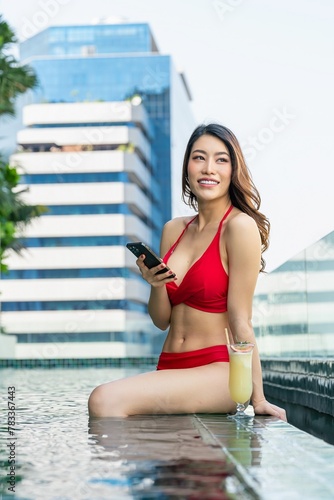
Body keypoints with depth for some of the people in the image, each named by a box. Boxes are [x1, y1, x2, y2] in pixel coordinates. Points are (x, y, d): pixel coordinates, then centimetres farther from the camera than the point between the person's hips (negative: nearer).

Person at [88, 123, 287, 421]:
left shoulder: (240, 226, -9)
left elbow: (240, 321, -11)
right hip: (169, 368, 6)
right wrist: (156, 285, -6)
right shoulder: (173, 230, 11)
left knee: (105, 400, -26)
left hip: (218, 371, -6)